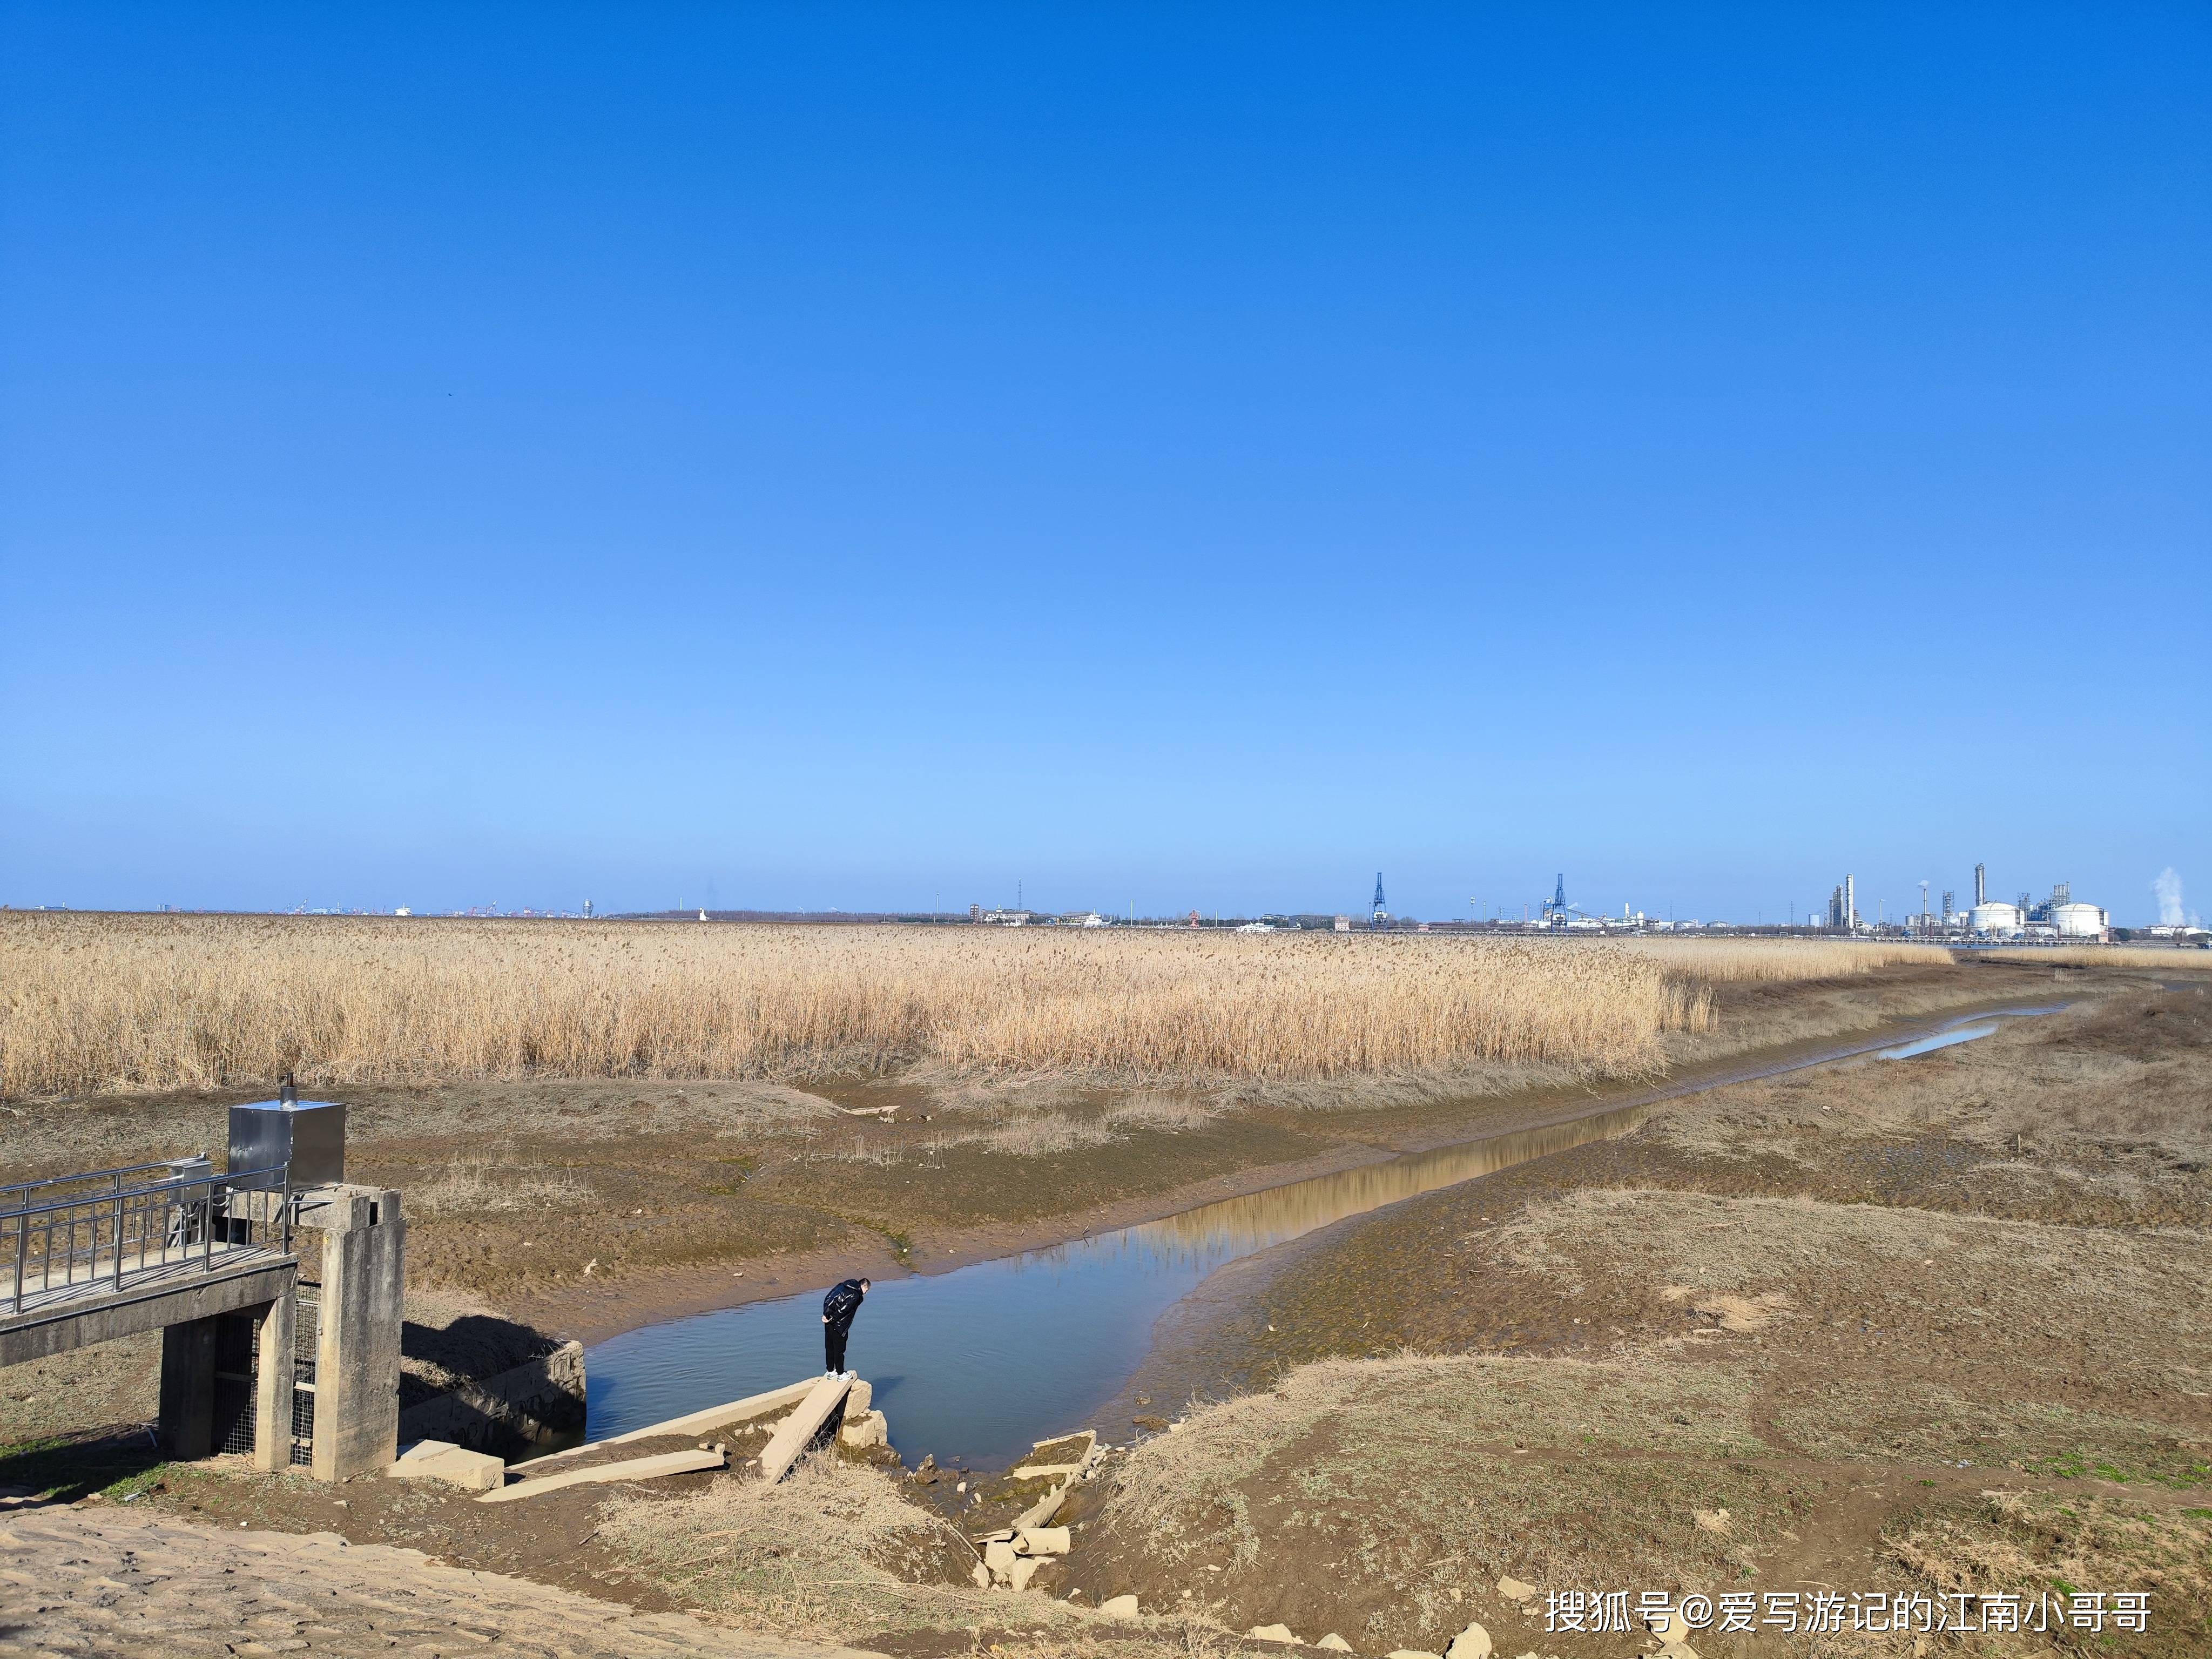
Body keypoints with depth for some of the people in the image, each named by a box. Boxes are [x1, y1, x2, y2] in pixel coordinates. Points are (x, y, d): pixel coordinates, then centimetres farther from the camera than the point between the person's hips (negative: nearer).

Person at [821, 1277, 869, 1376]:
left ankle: (830, 1371, 29)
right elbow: (842, 1310, -21)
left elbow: (828, 1299, 9)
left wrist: (826, 1315, 4)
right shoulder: (856, 1296, -15)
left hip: (829, 1323, 8)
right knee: (839, 1349, 4)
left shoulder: (843, 1286, 10)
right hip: (839, 1326, -8)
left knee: (829, 1348, 17)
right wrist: (831, 1319, -10)